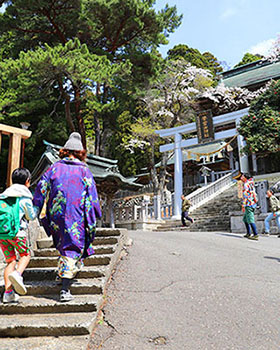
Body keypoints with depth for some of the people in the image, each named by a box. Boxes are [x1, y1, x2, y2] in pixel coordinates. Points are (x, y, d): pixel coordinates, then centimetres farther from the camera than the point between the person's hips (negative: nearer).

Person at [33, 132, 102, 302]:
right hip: (77, 217, -3)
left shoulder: (54, 168, 8)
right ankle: (65, 289, -7)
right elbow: (92, 197, -2)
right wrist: (93, 221, 3)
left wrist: (36, 212, 12)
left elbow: (41, 188, 5)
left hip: (56, 216, 3)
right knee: (73, 248, -2)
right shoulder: (84, 171, 2)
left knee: (63, 242, 26)